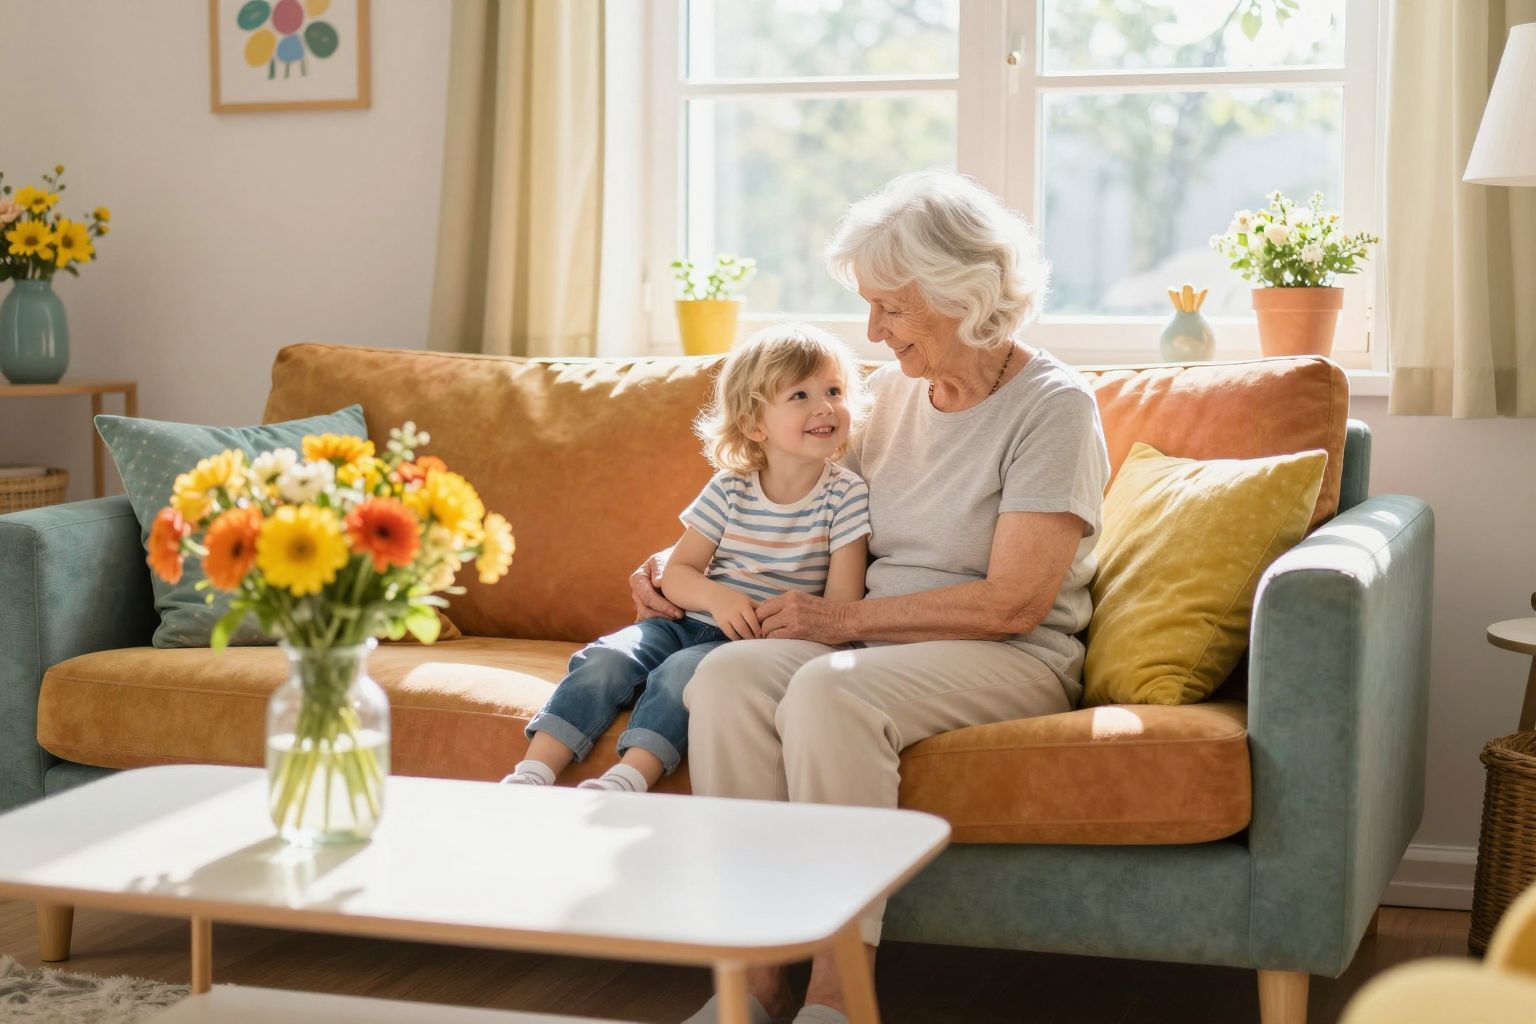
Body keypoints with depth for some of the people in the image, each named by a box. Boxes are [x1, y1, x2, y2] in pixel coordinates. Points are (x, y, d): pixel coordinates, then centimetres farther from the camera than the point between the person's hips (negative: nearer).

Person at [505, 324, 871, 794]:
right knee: (604, 660, -19)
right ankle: (534, 773, -22)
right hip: (689, 623, 4)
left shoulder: (847, 495, -5)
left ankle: (627, 780, -41)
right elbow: (678, 572, 4)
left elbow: (842, 601, -9)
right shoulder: (729, 490, 3)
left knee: (681, 671, -32)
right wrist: (716, 596, -20)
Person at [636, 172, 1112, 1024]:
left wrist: (847, 617, -15)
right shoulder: (892, 393, 13)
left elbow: (1013, 603, -15)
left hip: (1010, 661, -6)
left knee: (830, 689, -35)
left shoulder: (1052, 406, -8)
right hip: (868, 642, 6)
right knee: (725, 676, -24)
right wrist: (679, 562, 11)